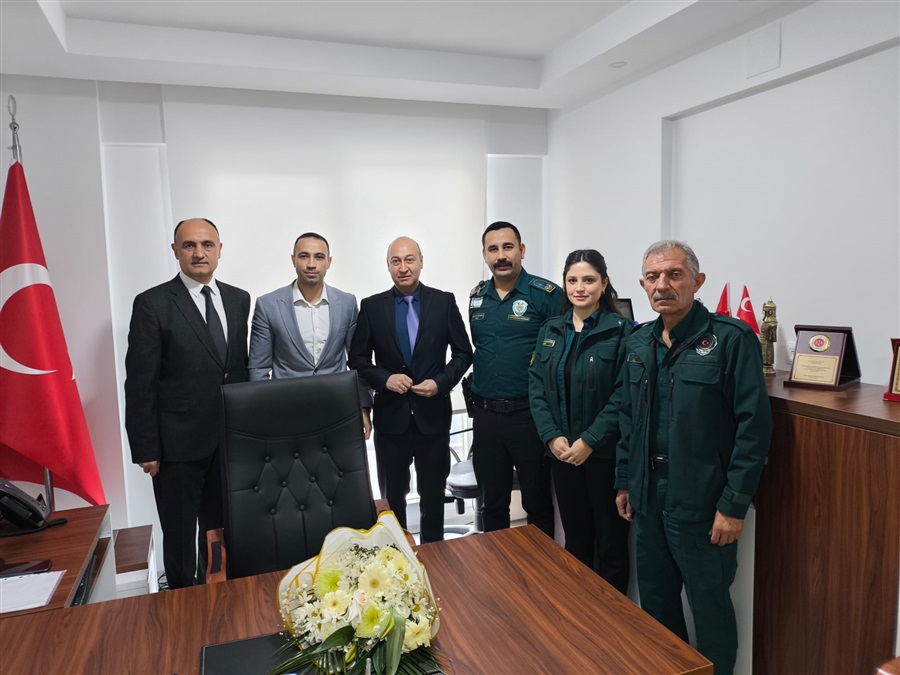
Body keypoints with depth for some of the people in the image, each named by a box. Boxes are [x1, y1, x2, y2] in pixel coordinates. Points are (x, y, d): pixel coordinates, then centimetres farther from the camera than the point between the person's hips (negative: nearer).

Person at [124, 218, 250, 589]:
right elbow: (140, 383, -9)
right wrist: (146, 449, -11)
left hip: (230, 439, 4)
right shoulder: (152, 304, -8)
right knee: (180, 538, 11)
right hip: (178, 444, -4)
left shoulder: (238, 299, 7)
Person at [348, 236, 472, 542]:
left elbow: (463, 353, 3)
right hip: (390, 414, 0)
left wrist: (441, 382, -12)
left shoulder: (444, 301, -1)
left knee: (433, 494, 14)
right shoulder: (372, 306, 0)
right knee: (392, 494, 13)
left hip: (433, 413, 0)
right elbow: (358, 358, 3)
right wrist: (384, 378, -14)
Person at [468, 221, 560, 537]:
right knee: (492, 503, 17)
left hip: (529, 413, -4)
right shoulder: (476, 297, 8)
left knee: (537, 503, 10)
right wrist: (477, 394, 11)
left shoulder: (547, 294, -8)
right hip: (485, 413, 5)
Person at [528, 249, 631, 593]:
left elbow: (623, 394, -13)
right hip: (562, 452, 4)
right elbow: (536, 386, 4)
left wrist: (589, 441, -16)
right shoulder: (550, 330, 7)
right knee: (574, 537, 17)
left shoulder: (620, 330, -8)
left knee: (610, 539, 9)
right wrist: (552, 436, -8)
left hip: (605, 452, -4)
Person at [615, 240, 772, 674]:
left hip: (702, 504, -6)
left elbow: (754, 426, -15)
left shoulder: (731, 339, -12)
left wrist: (734, 504, -16)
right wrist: (624, 482, 12)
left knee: (709, 607, 10)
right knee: (655, 602, 19)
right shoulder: (638, 343, 7)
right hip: (648, 497, 6)